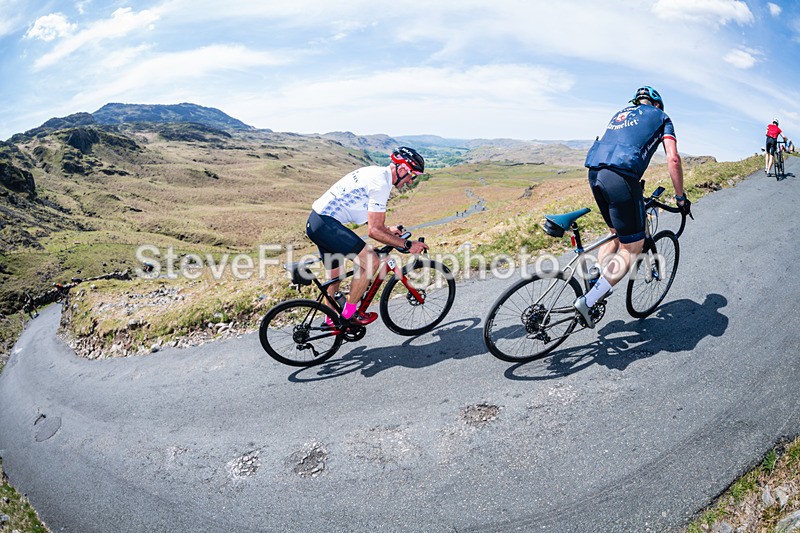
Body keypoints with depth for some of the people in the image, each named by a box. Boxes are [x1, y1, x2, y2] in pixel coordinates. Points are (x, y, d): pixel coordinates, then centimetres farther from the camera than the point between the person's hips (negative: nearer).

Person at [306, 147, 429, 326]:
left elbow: (369, 215, 26)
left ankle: (330, 320, 38)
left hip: (316, 220, 11)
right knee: (371, 262, -13)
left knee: (335, 274, 22)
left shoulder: (375, 172, 14)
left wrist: (387, 230, 27)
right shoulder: (381, 183, -18)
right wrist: (407, 244, -14)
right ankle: (349, 313, 0)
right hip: (327, 224, -11)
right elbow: (374, 230, -20)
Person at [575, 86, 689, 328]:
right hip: (620, 176, -7)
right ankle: (588, 301, -8)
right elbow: (673, 159, 7)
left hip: (594, 172, 7)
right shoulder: (660, 116, 18)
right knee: (632, 248, 1)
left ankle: (597, 287, 22)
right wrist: (680, 196, 16)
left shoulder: (619, 114, 35)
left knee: (615, 233, 26)